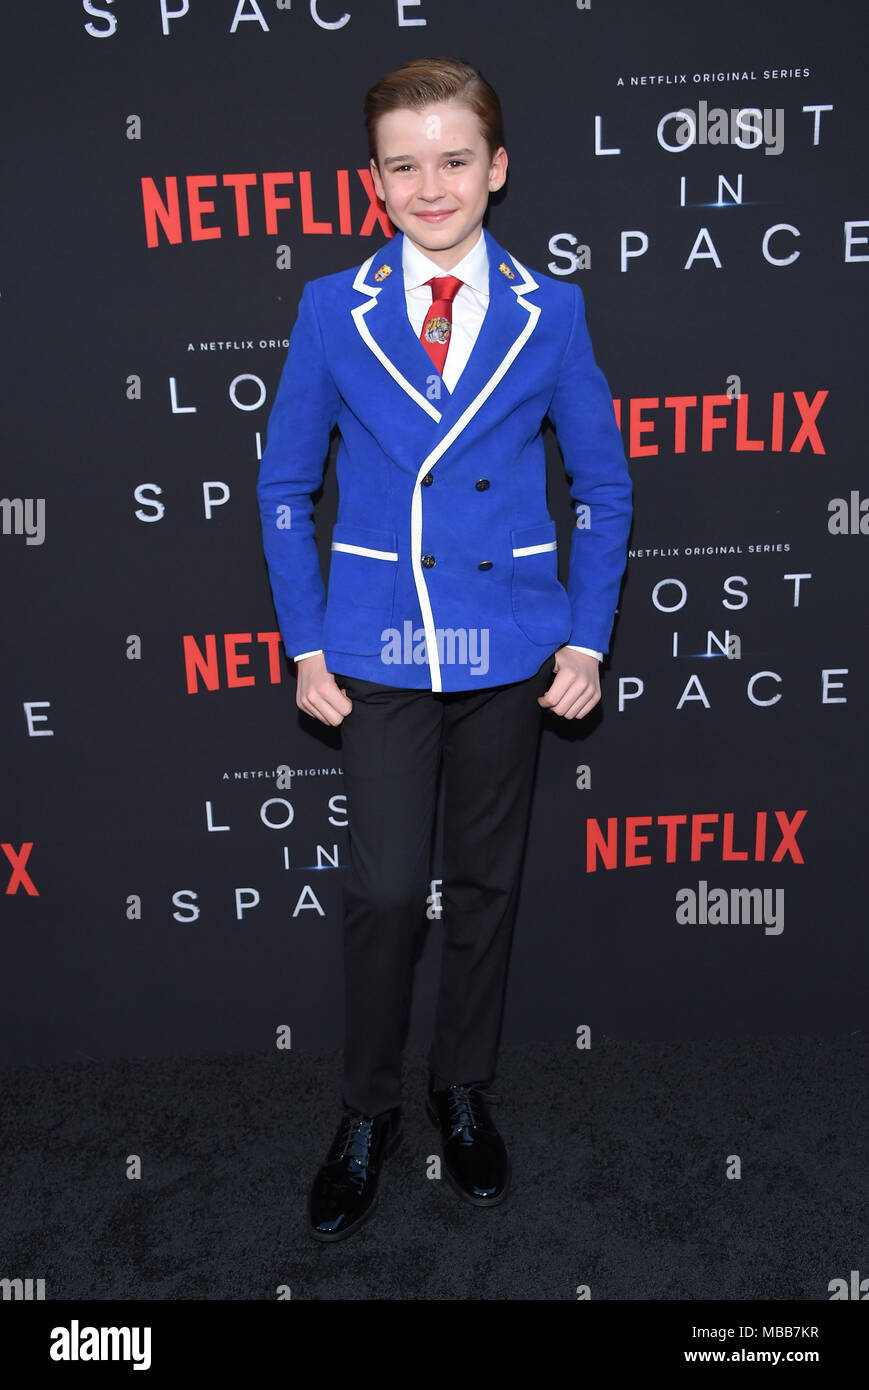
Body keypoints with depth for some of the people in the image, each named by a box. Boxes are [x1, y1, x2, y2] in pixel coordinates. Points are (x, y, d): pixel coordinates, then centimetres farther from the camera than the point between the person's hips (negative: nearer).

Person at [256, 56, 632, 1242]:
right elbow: (285, 487, 5)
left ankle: (465, 1094, 33)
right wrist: (306, 645, -1)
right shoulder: (332, 310, 0)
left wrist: (588, 639, 0)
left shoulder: (552, 314, 1)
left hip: (508, 646, 1)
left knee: (486, 882, 12)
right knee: (383, 891, 1)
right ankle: (367, 1114, 24)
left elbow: (604, 488, 6)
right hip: (378, 650, 0)